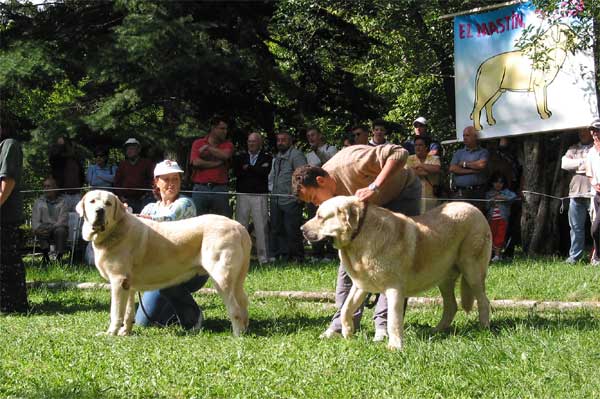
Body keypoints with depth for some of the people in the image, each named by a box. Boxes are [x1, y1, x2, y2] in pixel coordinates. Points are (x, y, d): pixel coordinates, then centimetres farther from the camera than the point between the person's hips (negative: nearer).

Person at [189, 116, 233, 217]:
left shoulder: (227, 144, 11)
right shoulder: (198, 143, 8)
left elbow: (225, 155, -12)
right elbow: (196, 162, -8)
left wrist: (208, 148, -2)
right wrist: (217, 163, -6)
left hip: (220, 189, 1)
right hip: (200, 189, -1)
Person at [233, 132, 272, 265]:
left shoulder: (267, 158, 9)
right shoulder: (240, 157, 17)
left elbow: (265, 172, -9)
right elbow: (236, 172, 0)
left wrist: (248, 168, 0)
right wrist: (256, 170, -5)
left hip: (260, 196, -2)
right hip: (243, 196, 2)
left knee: (261, 228, -4)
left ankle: (263, 258, -1)